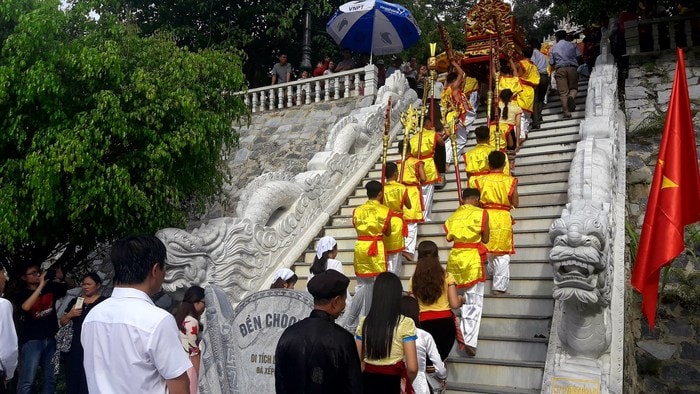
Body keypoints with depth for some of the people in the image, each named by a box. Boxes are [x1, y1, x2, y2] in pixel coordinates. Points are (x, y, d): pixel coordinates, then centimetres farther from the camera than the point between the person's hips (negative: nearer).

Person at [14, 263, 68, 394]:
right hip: (32, 340, -4)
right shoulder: (23, 294, -5)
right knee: (27, 381, -8)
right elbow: (26, 307, -26)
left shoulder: (51, 288, 5)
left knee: (51, 378, 12)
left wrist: (62, 278, -4)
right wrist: (41, 285, -24)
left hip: (50, 339, 4)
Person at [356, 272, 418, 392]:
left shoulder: (364, 323, -2)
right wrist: (406, 383, 6)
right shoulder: (405, 324, -12)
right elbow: (412, 368, -13)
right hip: (394, 383, -3)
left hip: (368, 382, 3)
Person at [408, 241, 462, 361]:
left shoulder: (414, 280, 3)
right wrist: (460, 298, 18)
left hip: (423, 324, 1)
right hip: (445, 322, -1)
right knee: (438, 360, 17)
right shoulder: (446, 276, -1)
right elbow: (455, 304, -3)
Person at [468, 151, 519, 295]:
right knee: (502, 255, 4)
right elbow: (515, 203, -1)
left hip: (485, 217, 1)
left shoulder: (480, 180, 0)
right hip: (503, 219, -1)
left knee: (487, 251, 19)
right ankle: (499, 287, 5)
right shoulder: (510, 180, -3)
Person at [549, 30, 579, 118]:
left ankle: (566, 112, -9)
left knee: (563, 92, -2)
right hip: (572, 68, 1)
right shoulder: (572, 45, 12)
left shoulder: (553, 48, 11)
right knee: (573, 87, 13)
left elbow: (551, 62, 7)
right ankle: (571, 96, -22)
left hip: (560, 69, 0)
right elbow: (578, 57, 10)